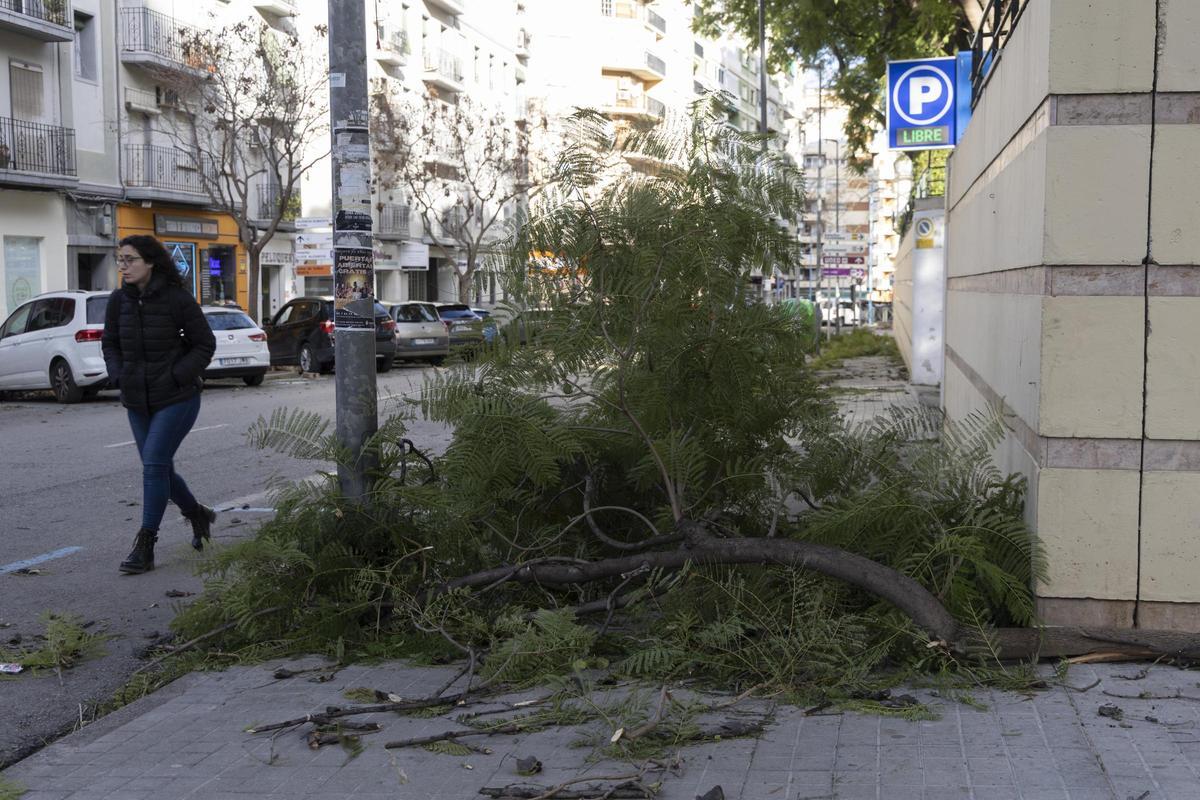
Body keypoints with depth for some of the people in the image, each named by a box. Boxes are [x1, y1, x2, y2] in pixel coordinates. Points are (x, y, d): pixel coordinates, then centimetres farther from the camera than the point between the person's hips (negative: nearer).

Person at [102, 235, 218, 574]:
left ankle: (145, 547, -5)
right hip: (138, 400, 6)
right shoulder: (119, 301, 2)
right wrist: (118, 376, -2)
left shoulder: (177, 299, -12)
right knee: (160, 469, 12)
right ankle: (198, 515, 38)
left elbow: (205, 343, -5)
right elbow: (110, 343, 14)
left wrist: (177, 376, -15)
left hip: (177, 398, -6)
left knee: (154, 465, -11)